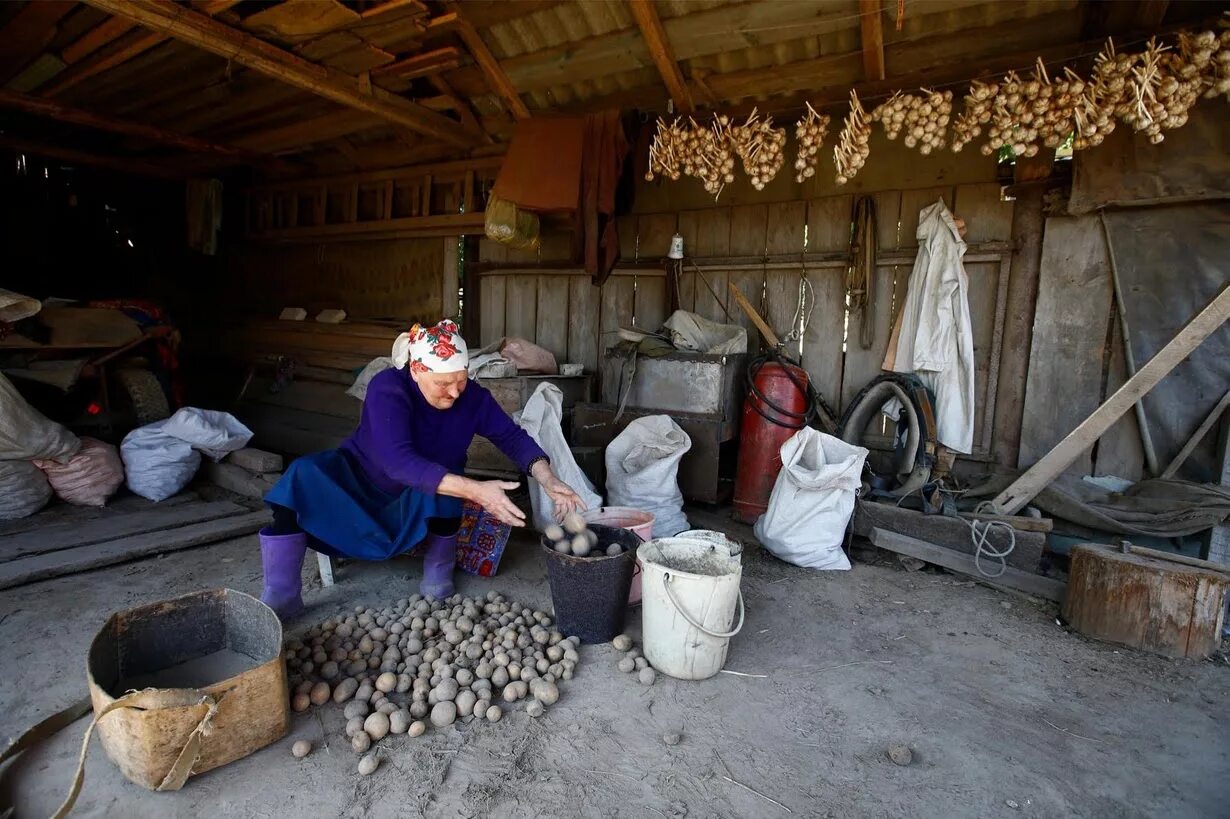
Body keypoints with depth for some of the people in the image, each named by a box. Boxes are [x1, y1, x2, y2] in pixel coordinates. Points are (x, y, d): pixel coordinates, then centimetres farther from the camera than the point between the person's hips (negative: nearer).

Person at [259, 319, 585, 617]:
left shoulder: (472, 396, -21)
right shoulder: (387, 389, -32)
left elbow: (513, 437, -15)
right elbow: (399, 461, -44)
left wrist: (549, 480, -34)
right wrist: (474, 490, -54)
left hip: (421, 499, 1)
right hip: (361, 477, -1)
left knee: (443, 485, -33)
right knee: (305, 476, -27)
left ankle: (438, 577, -10)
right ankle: (282, 596, -18)